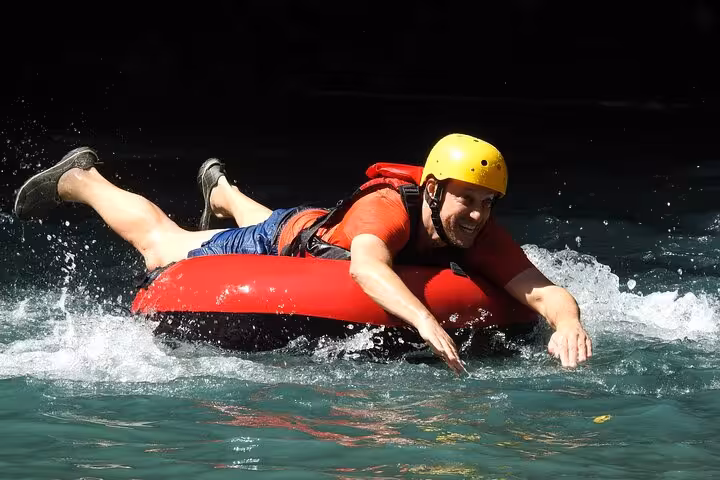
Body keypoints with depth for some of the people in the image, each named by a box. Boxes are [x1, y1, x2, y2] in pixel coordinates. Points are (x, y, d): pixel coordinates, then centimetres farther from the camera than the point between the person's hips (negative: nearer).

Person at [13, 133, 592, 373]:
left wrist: (567, 324, -67)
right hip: (281, 246, -5)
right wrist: (425, 320, -85)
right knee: (163, 244, 20)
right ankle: (81, 179, 46)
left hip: (324, 232, 5)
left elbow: (544, 289, -44)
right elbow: (367, 265, -70)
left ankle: (221, 190, 74)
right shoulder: (387, 209, -50)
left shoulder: (482, 239, -35)